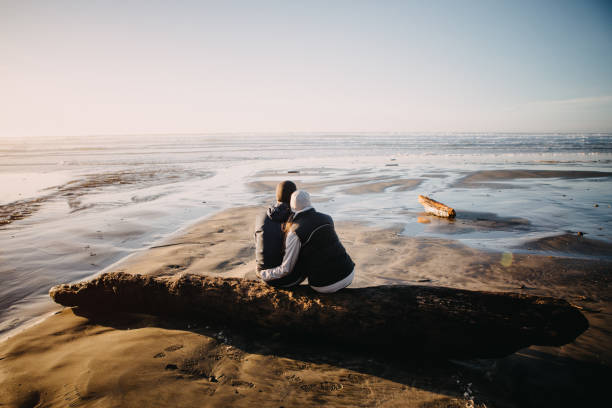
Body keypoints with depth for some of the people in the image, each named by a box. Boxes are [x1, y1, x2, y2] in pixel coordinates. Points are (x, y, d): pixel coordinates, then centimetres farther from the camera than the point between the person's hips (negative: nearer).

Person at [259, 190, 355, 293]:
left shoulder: (295, 233, -12)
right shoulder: (327, 219, 4)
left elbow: (286, 269, -6)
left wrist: (263, 274, 11)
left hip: (326, 286, -4)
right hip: (349, 274, 4)